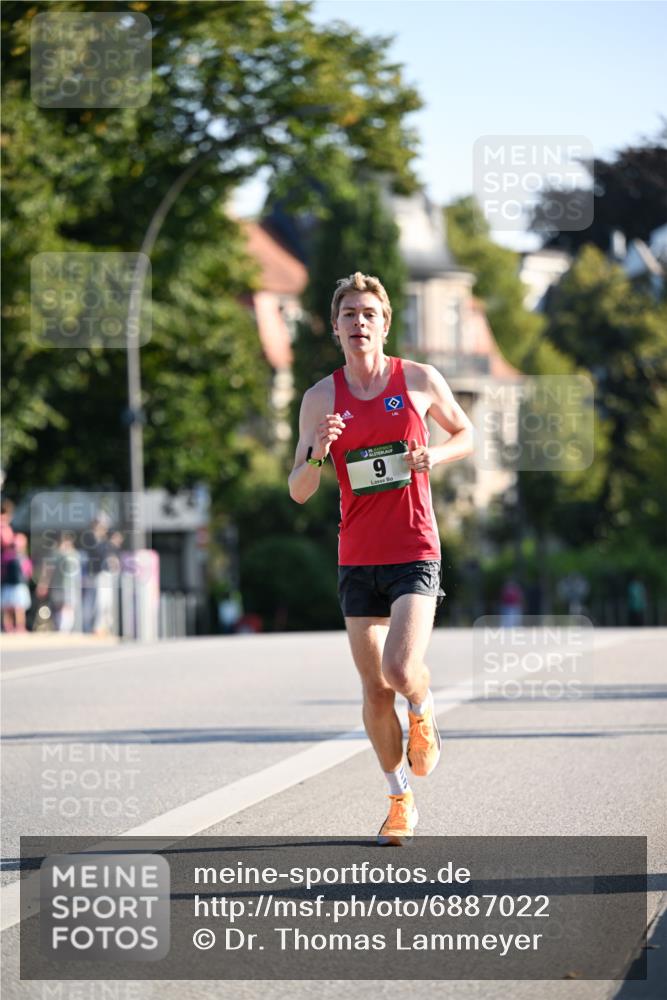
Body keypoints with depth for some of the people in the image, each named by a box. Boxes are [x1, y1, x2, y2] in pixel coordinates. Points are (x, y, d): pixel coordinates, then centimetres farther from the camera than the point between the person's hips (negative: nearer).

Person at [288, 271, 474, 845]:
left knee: (401, 669, -21)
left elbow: (466, 433, 16)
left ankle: (424, 712, 16)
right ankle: (401, 801, 21)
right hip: (357, 559, 2)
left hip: (416, 554, -2)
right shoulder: (321, 398, 2)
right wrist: (317, 452, -19)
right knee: (375, 690, 4)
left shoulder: (421, 380, 0)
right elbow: (299, 492, 2)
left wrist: (436, 456, -6)